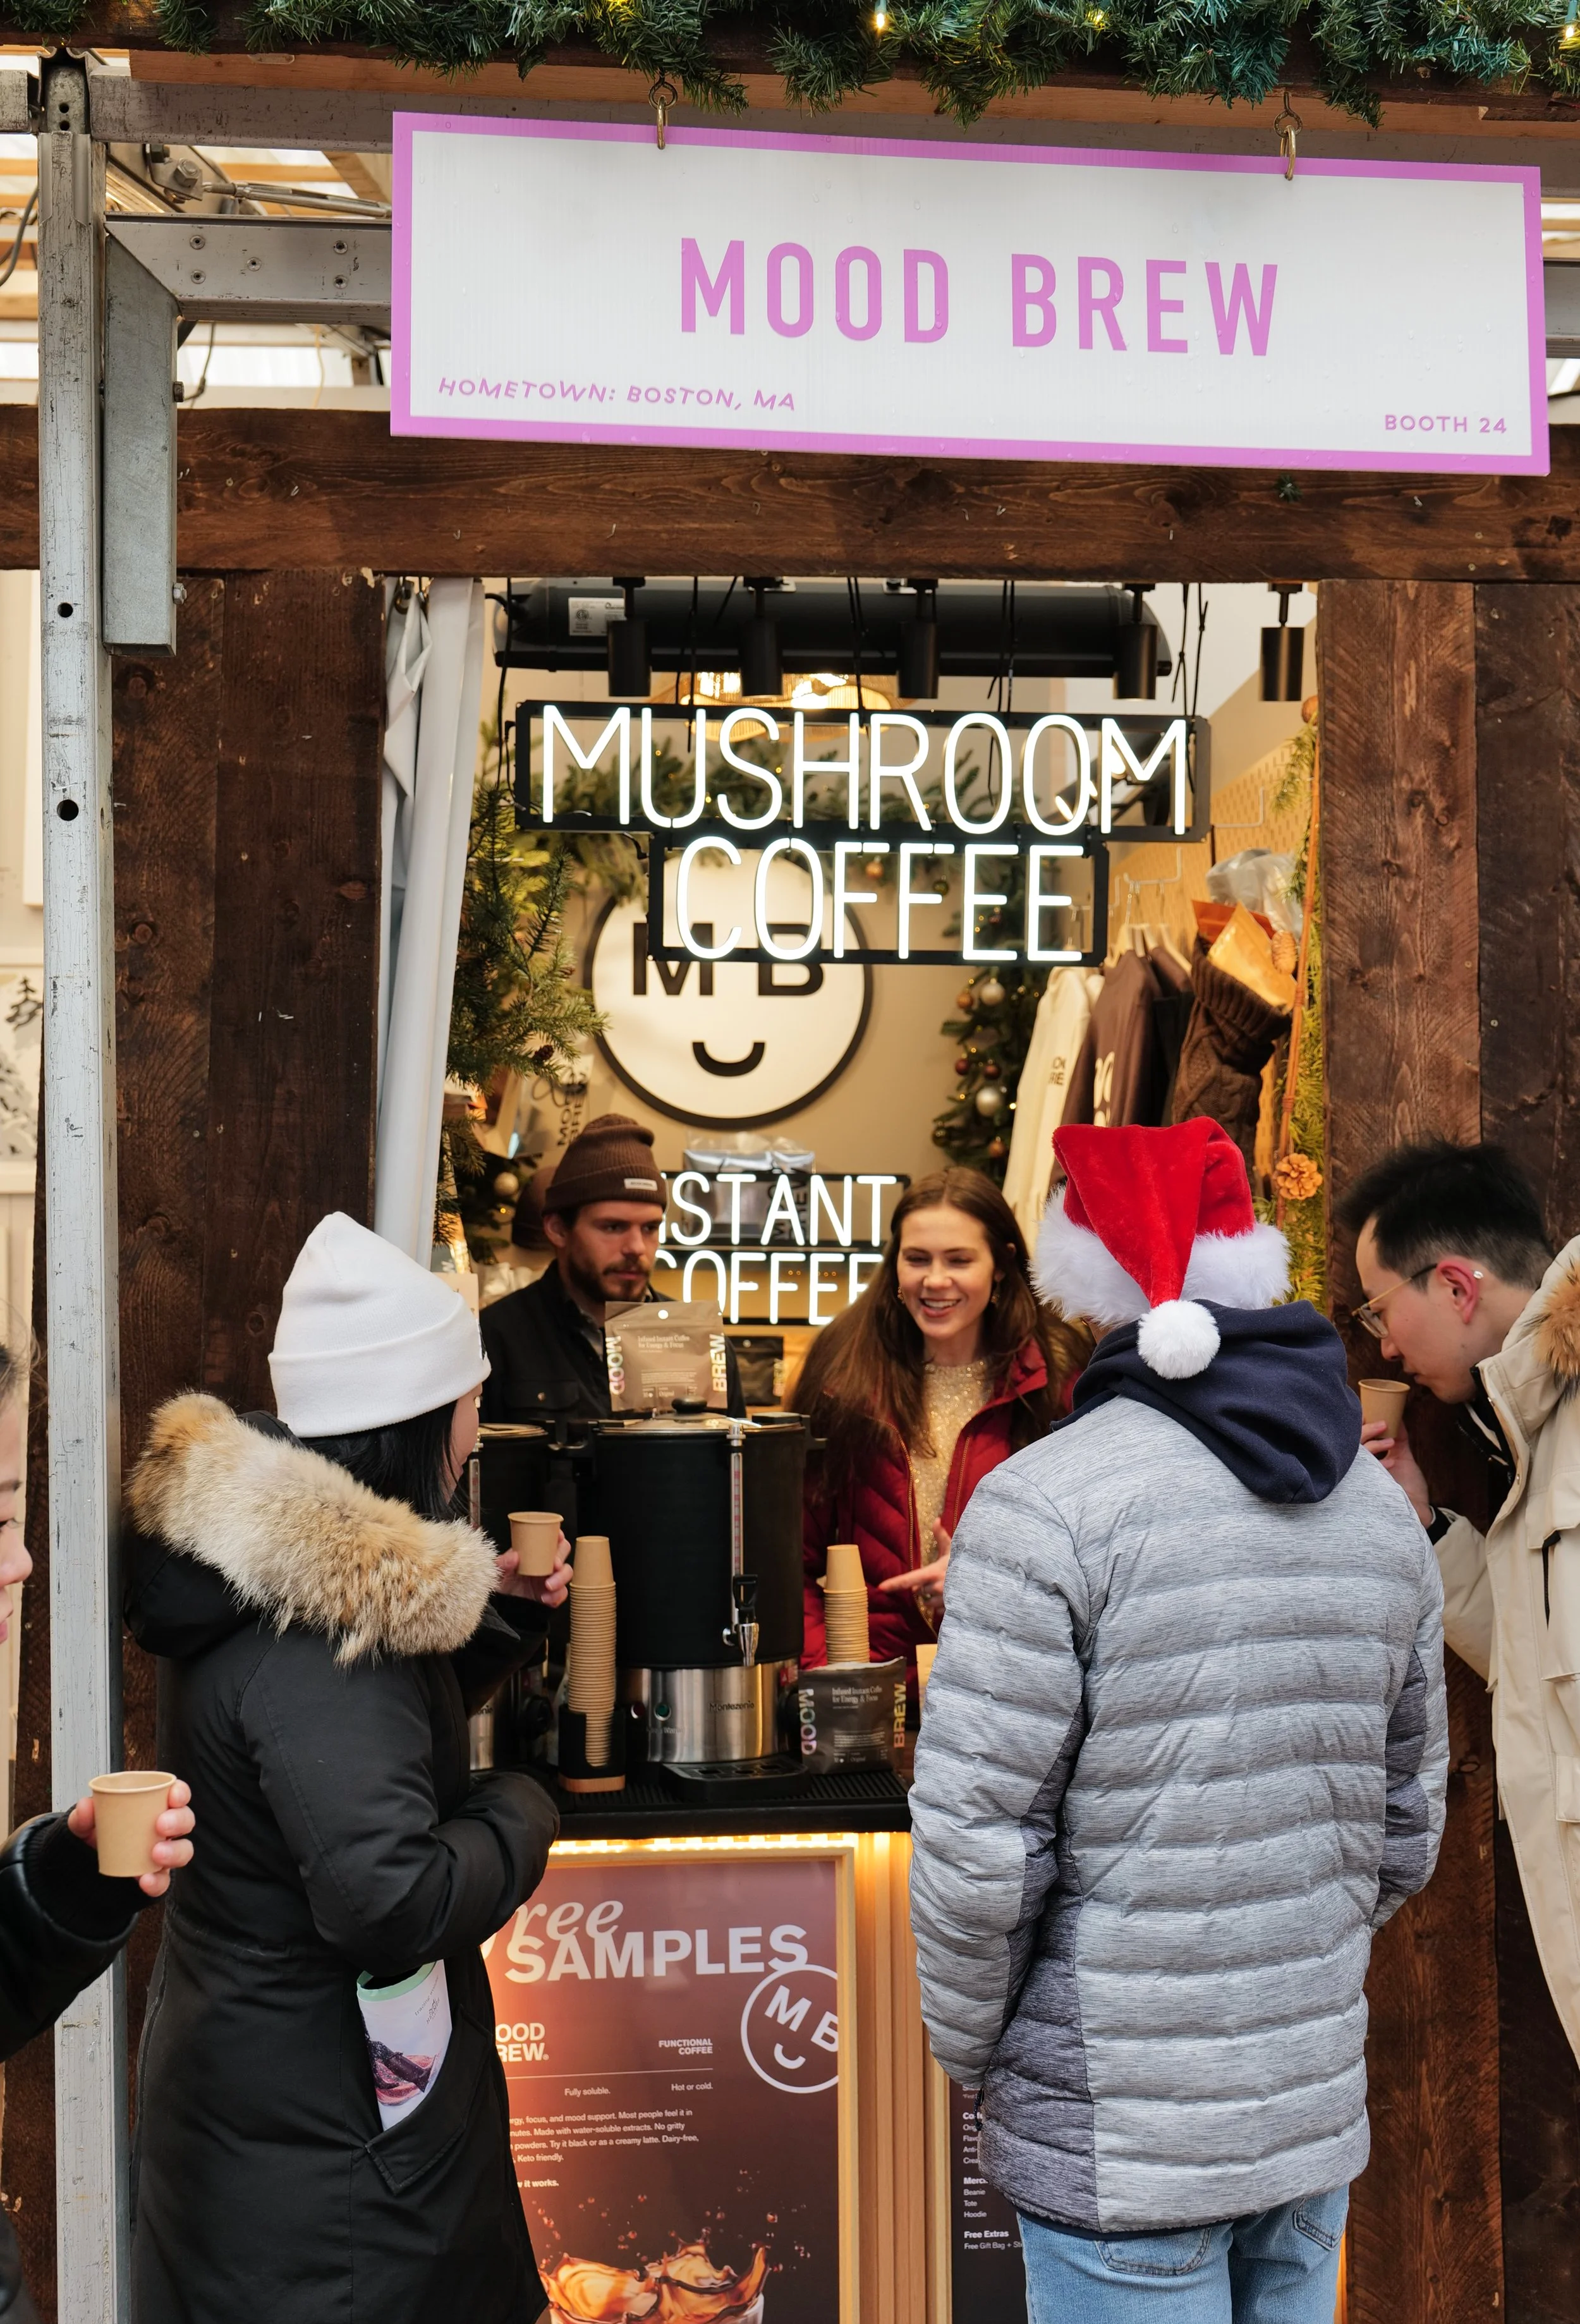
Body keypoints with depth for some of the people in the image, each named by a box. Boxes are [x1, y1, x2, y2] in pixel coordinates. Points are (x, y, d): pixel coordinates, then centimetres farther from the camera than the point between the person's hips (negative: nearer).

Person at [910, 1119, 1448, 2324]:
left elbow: (978, 1839, -17)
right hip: (1319, 2110, 6)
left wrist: (969, 2047, -1)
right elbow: (1407, 1823, 12)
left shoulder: (1044, 1504, -17)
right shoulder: (1384, 1509, 5)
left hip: (1117, 2137, -6)